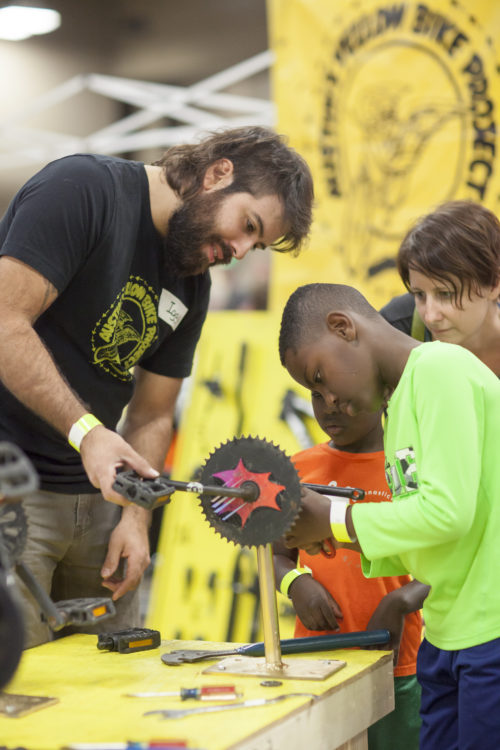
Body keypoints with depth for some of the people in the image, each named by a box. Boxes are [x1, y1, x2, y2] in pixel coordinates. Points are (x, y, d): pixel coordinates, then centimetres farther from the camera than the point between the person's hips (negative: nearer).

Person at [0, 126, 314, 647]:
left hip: (95, 496, 8)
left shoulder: (192, 285, 13)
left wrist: (135, 518, 1)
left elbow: (152, 415, 15)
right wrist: (86, 430, -25)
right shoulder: (82, 188, -11)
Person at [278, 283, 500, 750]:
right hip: (448, 636, 9)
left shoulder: (440, 368, -12)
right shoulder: (401, 399, 17)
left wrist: (332, 521, -11)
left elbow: (447, 511, -21)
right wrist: (346, 537, 0)